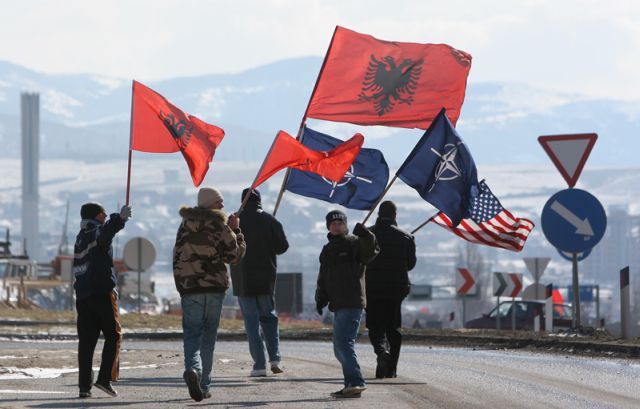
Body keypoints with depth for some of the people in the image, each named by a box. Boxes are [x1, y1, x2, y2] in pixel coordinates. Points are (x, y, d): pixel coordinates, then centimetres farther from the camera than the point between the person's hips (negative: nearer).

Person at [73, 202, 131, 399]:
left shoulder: (80, 238, 19)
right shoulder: (97, 232, -4)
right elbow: (107, 230, -29)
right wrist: (120, 218, -45)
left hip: (82, 294, 7)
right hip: (102, 292, -7)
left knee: (86, 340, 4)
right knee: (113, 335, 2)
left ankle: (84, 386, -1)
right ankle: (105, 378, -10)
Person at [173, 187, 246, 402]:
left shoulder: (185, 225, 7)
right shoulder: (221, 226, -3)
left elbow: (177, 257, 12)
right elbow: (235, 255, 0)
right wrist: (236, 230, 7)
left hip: (189, 288, 1)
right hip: (215, 287, -1)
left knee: (192, 333, -2)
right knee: (208, 337, 9)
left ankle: (192, 368, -32)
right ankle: (203, 385, 9)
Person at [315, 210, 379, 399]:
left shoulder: (354, 243, -2)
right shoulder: (328, 250, 20)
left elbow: (370, 253, -22)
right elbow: (323, 278, 23)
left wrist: (366, 236, -39)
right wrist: (321, 298, 11)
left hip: (352, 303, -9)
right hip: (338, 305, 9)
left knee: (344, 343, -19)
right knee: (340, 348, 12)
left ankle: (356, 382, -24)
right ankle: (352, 385, 18)